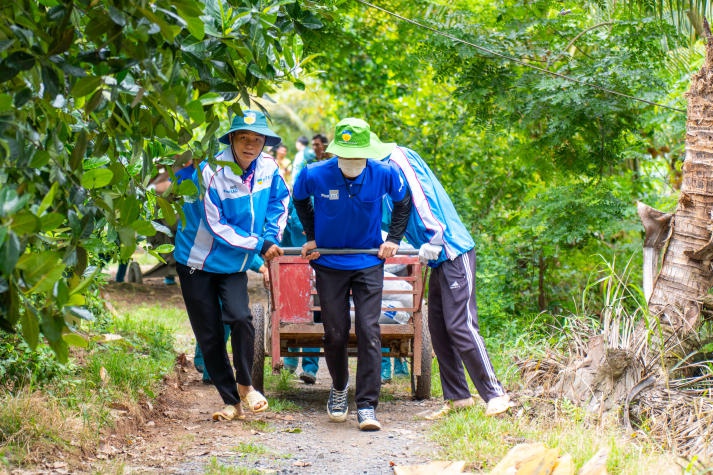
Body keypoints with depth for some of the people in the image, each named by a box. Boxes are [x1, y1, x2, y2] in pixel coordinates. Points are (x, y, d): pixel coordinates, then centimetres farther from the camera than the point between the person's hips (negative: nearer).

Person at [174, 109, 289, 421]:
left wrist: (272, 236, -2)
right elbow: (216, 226, -19)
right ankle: (230, 401, 12)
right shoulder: (211, 172, -22)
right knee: (209, 335, 0)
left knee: (240, 317, -20)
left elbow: (279, 201, 14)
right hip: (198, 261, -3)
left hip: (234, 265, 3)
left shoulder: (268, 169, -7)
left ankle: (245, 384, 2)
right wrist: (259, 246, -16)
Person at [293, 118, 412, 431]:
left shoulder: (384, 174, -13)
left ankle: (367, 406, -6)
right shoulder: (314, 175, -14)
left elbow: (403, 201, 10)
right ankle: (339, 388, 32)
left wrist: (393, 239, 3)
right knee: (335, 334, 4)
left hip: (368, 263, 0)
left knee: (369, 332, -9)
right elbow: (300, 200, 11)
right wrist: (312, 238, 7)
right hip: (329, 263, 0)